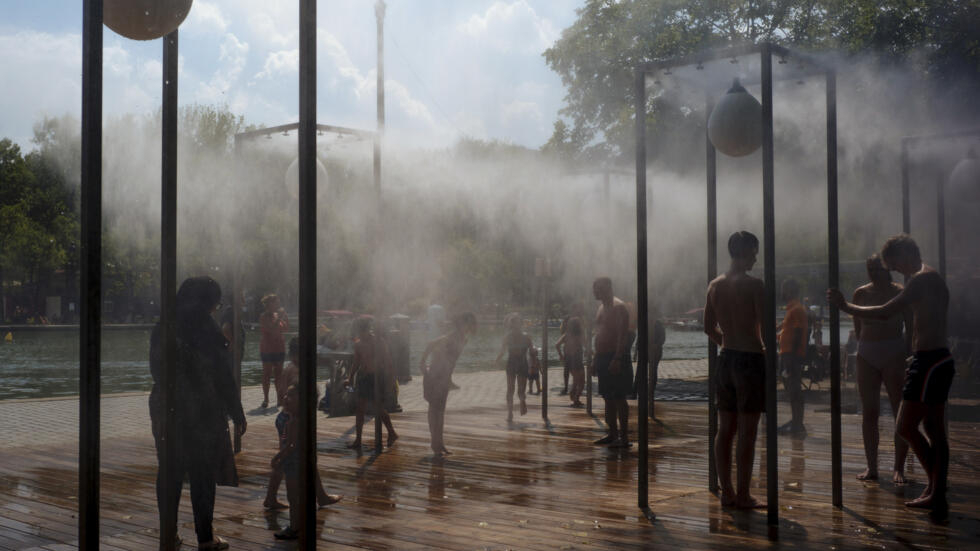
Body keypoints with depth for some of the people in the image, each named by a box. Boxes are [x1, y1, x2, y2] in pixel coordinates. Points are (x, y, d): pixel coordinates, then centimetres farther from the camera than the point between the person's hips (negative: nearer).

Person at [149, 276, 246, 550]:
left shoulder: (161, 328, 6)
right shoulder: (205, 327, -12)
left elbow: (157, 369, 12)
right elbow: (222, 375, -10)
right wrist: (237, 413, -4)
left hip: (165, 408, 5)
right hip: (202, 410, -5)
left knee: (170, 472, 12)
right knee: (203, 474, 2)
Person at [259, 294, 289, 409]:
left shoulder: (277, 315, 13)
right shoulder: (263, 317, -8)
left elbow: (286, 328, 9)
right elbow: (272, 329, -21)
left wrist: (285, 316, 0)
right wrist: (279, 318, -21)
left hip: (279, 348, 6)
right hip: (267, 349, -6)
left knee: (278, 373, 6)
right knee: (267, 373, -2)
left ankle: (280, 398, 8)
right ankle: (265, 399, 3)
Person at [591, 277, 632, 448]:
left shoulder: (618, 307, -12)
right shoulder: (602, 307, 17)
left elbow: (623, 335, -19)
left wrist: (617, 359, -25)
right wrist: (595, 358, 19)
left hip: (616, 358, -9)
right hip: (603, 358, 10)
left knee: (619, 398, -8)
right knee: (608, 398, 12)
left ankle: (624, 437, -6)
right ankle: (613, 434, 19)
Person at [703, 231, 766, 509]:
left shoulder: (715, 285, 8)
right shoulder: (754, 284, -12)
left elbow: (709, 328, 13)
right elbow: (766, 327, -16)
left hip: (726, 359, 7)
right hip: (751, 359, -7)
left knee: (725, 430, 10)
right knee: (747, 432, -2)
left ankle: (727, 492, 16)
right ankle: (743, 495, 2)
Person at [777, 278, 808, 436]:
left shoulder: (797, 310, -14)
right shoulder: (792, 309, 18)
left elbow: (797, 336, -20)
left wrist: (790, 360, -24)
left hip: (792, 356, -10)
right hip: (787, 354, 10)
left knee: (794, 390, -8)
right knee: (791, 389, 14)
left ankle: (798, 426, -7)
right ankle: (796, 422, 21)